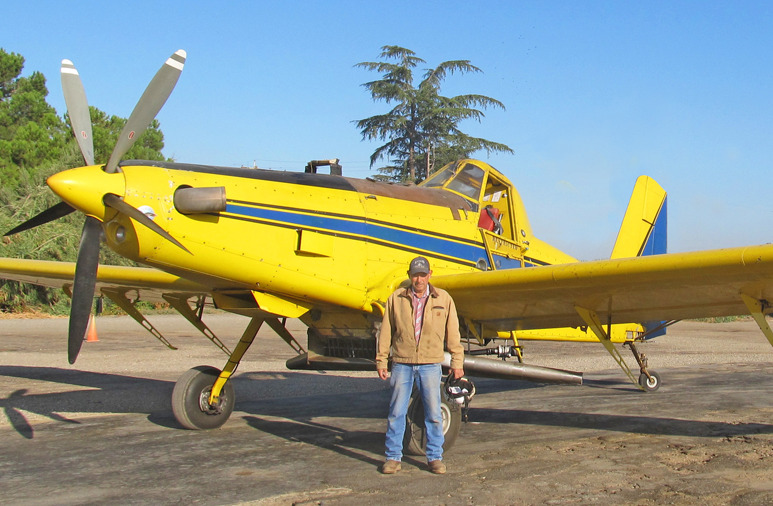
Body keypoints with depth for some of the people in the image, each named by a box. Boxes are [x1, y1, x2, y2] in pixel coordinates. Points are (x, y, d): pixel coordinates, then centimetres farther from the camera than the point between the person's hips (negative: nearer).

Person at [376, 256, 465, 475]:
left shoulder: (443, 299, 5)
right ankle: (393, 457, 15)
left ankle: (435, 457, 17)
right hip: (402, 364, 0)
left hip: (430, 365, 0)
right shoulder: (396, 299, 5)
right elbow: (386, 332, 8)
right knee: (396, 412, 4)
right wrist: (381, 361, 6)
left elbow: (452, 333, 8)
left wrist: (457, 362, 6)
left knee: (434, 414, 4)